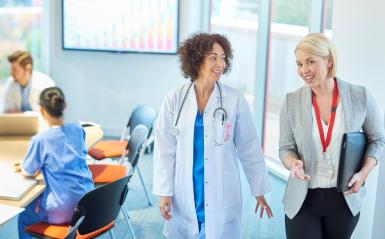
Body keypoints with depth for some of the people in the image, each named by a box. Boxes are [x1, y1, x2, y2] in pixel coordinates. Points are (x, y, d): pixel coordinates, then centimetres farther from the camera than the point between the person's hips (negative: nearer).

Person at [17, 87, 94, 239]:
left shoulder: (40, 140, -18)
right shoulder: (78, 129, -1)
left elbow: (27, 173, -4)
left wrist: (25, 163, 16)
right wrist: (33, 163, 15)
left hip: (63, 210, -6)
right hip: (88, 202, 6)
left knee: (23, 217, 24)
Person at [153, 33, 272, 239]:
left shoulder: (235, 100, -5)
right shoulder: (175, 100, -4)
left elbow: (249, 149, 1)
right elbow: (165, 150, 0)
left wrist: (259, 191, 6)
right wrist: (164, 193, -2)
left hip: (221, 196, -1)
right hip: (184, 196, 1)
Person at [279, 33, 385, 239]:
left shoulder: (360, 97, -7)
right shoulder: (291, 102, -6)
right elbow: (286, 148, 2)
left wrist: (364, 173, -11)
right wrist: (293, 163, -21)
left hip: (345, 199, 1)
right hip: (302, 200, 0)